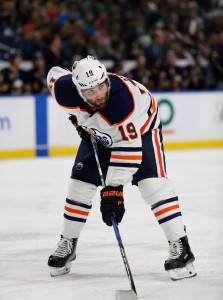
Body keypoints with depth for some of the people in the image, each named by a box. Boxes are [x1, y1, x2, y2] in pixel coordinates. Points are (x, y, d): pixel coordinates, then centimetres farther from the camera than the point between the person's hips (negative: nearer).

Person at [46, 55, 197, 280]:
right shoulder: (66, 91, -30)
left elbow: (128, 147, -41)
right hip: (99, 133, 5)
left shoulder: (123, 99, -44)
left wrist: (114, 188, -43)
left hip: (141, 127, -5)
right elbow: (55, 74, -4)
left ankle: (179, 246, -21)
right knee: (80, 184, 1)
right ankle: (67, 244, 20)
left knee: (152, 182, -22)